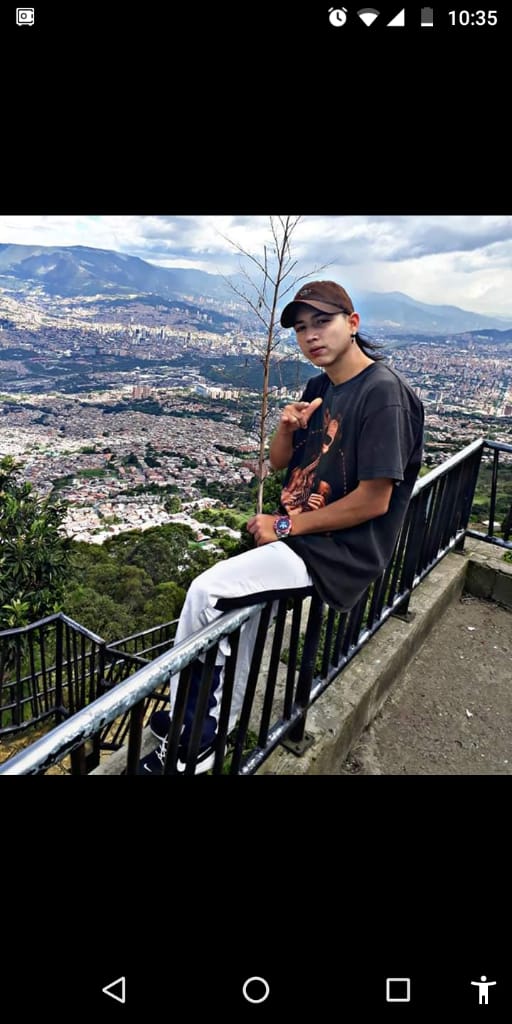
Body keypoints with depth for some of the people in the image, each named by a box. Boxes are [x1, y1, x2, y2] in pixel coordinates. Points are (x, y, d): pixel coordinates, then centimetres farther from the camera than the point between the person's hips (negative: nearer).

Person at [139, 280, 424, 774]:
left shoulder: (384, 395, -17)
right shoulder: (318, 387, 10)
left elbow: (374, 500, -20)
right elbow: (279, 462, 15)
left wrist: (284, 525, -14)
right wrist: (287, 427, -9)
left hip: (338, 551, -8)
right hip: (298, 533, 8)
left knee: (204, 593, -12)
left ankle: (187, 727, 10)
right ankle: (211, 735, 25)